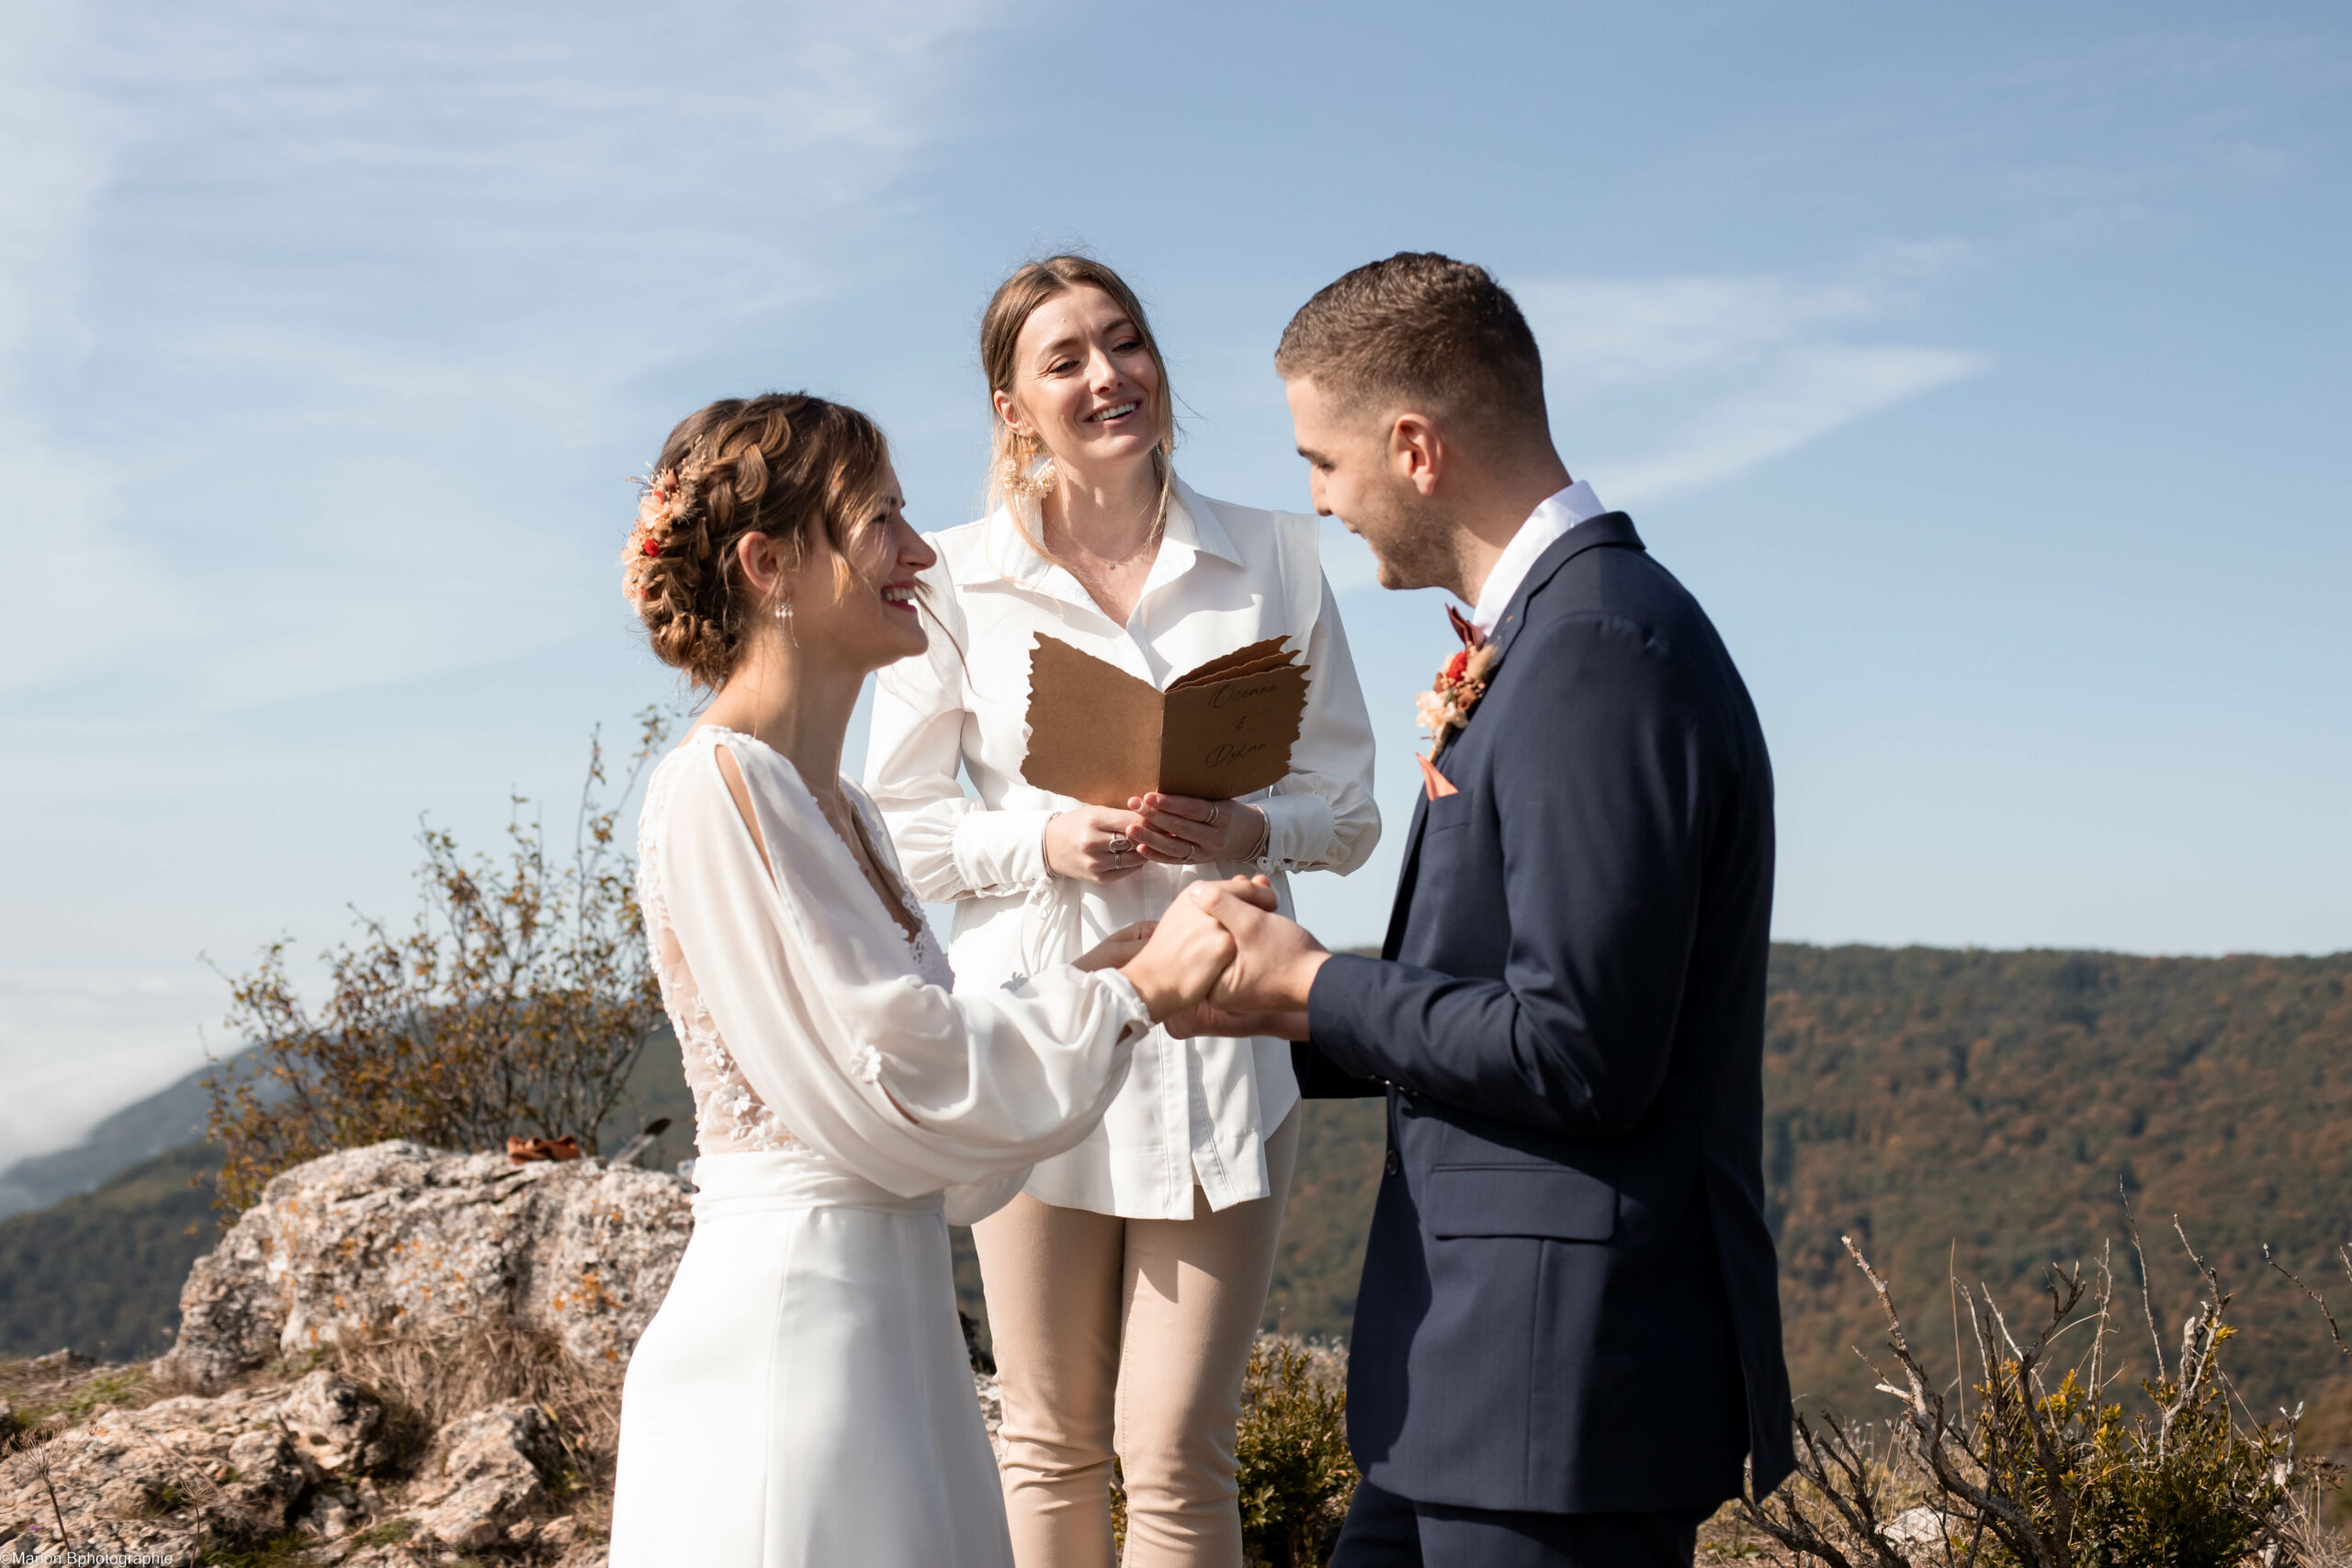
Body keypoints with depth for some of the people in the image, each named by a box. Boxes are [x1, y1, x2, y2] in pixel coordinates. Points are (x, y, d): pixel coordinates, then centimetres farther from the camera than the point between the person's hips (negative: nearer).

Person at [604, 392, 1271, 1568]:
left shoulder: (832, 807, 15)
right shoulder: (717, 789, -13)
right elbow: (880, 1084, -16)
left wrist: (1106, 969, 4)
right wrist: (1131, 991, -10)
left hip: (888, 1319, 9)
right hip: (791, 1324, -9)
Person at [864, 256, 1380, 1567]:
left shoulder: (1275, 559, 4)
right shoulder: (957, 580, 1)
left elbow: (1350, 808, 7)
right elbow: (901, 824, 4)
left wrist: (1250, 831, -14)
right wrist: (1048, 841, -13)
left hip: (1219, 1036, 0)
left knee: (1177, 1456, -2)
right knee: (1051, 1444, 11)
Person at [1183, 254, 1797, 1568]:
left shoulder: (1601, 649, -19)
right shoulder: (1552, 633, 14)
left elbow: (1577, 1051, -23)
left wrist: (1310, 991, -11)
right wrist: (1276, 986, 12)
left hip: (1570, 1383, -10)